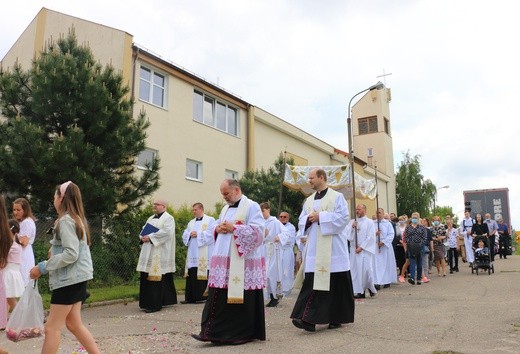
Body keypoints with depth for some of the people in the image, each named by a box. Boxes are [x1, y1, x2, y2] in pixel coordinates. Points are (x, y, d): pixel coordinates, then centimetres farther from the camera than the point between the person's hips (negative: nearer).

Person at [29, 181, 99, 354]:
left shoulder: (66, 220, -15)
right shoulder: (77, 218, 13)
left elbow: (71, 254, -23)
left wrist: (42, 267, -18)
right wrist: (55, 252, 9)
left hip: (69, 279, -9)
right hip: (76, 277, 10)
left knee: (52, 327, -1)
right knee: (73, 324, 15)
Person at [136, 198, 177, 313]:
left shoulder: (168, 218, -4)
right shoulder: (151, 218, 21)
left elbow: (166, 232, -18)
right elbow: (143, 229, 20)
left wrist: (150, 237, -19)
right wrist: (143, 237, -3)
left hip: (160, 253, -8)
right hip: (148, 252, 8)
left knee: (155, 277, -9)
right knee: (146, 276, 8)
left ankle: (155, 304, -3)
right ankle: (147, 303, 19)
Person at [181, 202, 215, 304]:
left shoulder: (210, 220, 2)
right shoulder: (191, 222, 21)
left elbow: (211, 234, -11)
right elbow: (184, 235, 15)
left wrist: (198, 234, -11)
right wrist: (190, 234, -6)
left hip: (204, 255, -6)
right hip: (192, 254, 6)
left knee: (202, 276, -7)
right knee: (191, 276, 4)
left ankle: (203, 296, 1)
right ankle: (190, 297, 8)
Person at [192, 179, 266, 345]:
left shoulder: (252, 206, -5)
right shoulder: (226, 208, 19)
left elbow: (258, 230, -15)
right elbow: (215, 227, 24)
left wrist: (234, 228, -18)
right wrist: (218, 229, 0)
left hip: (243, 262, -7)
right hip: (223, 260, 7)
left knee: (242, 297, -1)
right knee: (218, 297, 4)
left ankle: (243, 333, 12)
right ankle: (213, 331, 9)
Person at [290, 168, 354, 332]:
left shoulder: (337, 197, -1)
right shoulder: (309, 200, 17)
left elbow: (343, 217, -12)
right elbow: (301, 221, 15)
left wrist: (320, 217, -14)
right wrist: (309, 219, -7)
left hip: (332, 248, -5)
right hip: (314, 249, 5)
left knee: (335, 284, -1)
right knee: (312, 282, -2)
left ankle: (336, 318, 7)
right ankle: (309, 318, -1)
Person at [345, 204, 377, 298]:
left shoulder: (369, 222, 1)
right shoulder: (352, 222, 10)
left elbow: (370, 237, -6)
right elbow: (346, 233, 4)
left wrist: (361, 247, -11)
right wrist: (352, 227, -10)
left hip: (365, 250, -3)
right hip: (354, 250, 3)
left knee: (366, 269, -7)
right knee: (355, 270, 1)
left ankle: (371, 287, 16)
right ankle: (359, 291, 6)